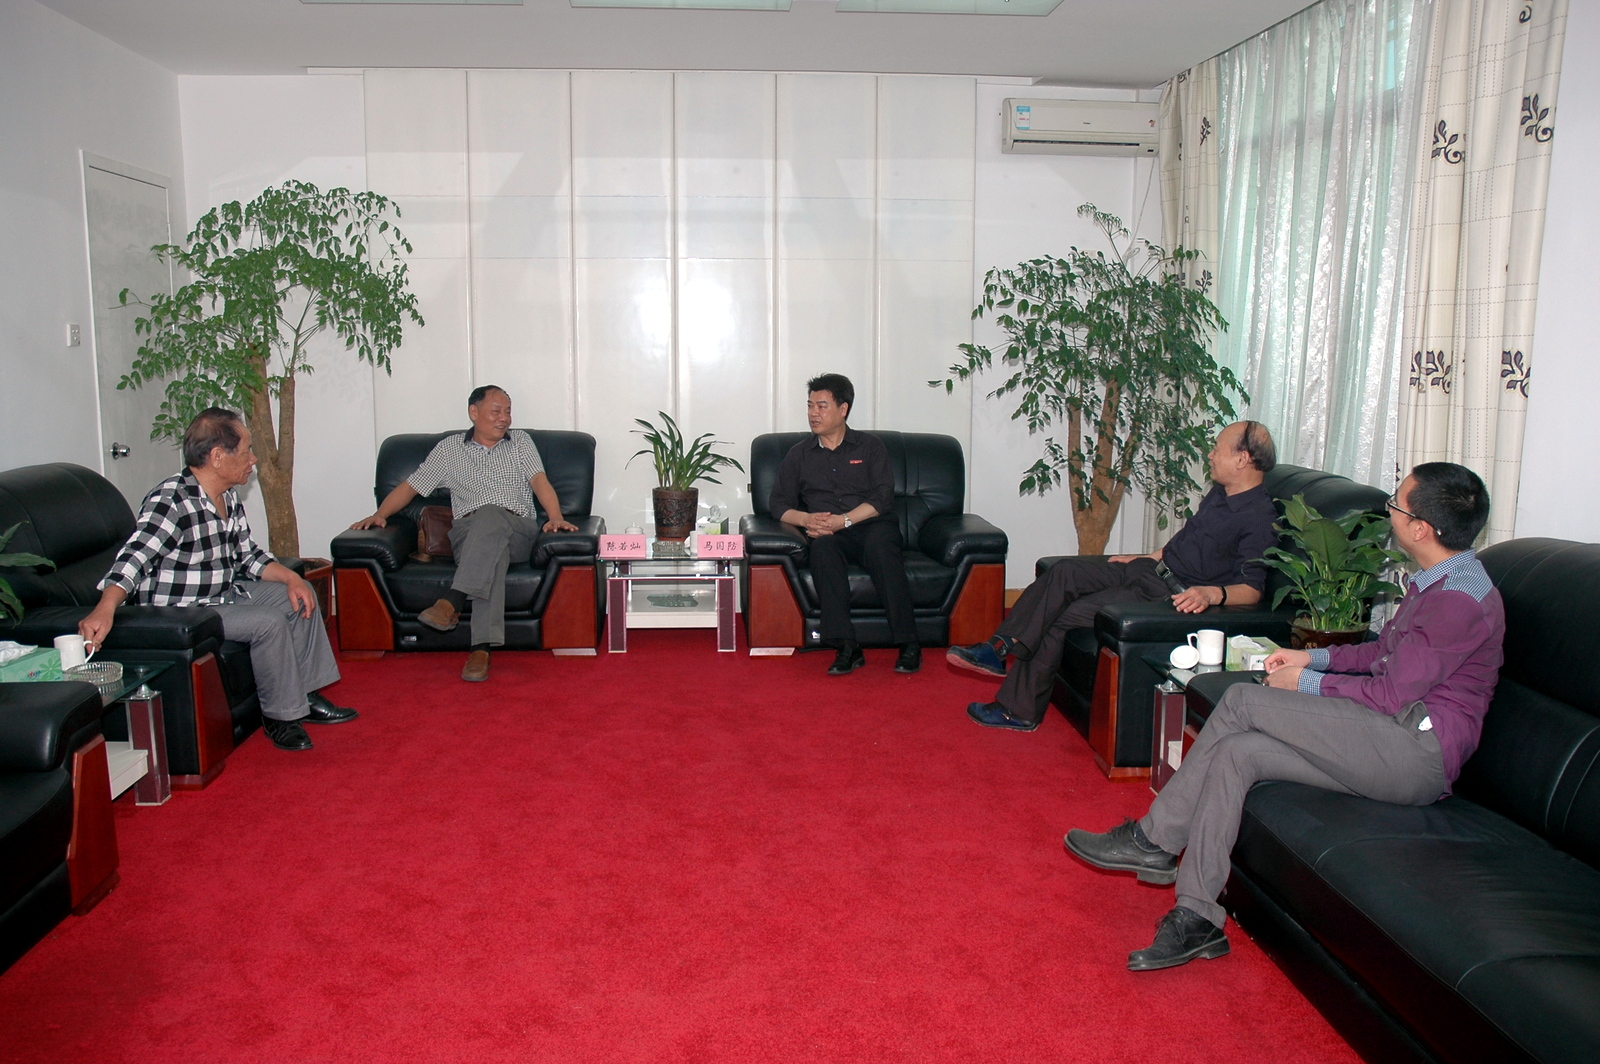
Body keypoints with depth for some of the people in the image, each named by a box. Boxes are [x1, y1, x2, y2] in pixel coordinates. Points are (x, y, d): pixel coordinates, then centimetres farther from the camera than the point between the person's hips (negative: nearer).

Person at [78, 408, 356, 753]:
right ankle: (280, 715, -9)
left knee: (300, 596, 9)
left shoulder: (228, 496, 4)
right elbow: (134, 558, -36)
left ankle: (306, 695, 14)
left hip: (225, 594, 10)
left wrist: (290, 577, -4)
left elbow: (246, 554, 12)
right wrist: (105, 608, -52)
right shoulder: (171, 501, -24)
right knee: (268, 621, -25)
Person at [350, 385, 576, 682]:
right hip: (468, 533, 0)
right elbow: (411, 486, 18)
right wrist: (380, 514, 0)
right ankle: (482, 646, -48)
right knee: (492, 550, -37)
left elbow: (539, 481, 3)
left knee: (490, 516, -37)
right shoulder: (449, 448, 19)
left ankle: (453, 602, -45)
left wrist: (556, 517, -17)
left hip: (518, 532, 0)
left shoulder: (520, 441, 18)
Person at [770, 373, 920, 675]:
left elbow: (882, 498, 0)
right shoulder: (799, 454, 19)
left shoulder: (870, 447, 13)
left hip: (872, 525, -1)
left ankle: (908, 644, -36)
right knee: (823, 547, -35)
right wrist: (807, 519, -10)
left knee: (880, 545, -36)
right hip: (828, 534, 1)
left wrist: (844, 520, -16)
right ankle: (847, 647, -40)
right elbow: (778, 503, 12)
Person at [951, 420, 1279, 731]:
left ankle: (1019, 710, -11)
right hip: (1152, 567, 9)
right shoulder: (1220, 492, 16)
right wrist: (1146, 556, 25)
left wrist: (1213, 593, -37)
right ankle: (999, 649, -17)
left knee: (1071, 614, -19)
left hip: (1174, 594, -9)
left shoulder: (1259, 519, -13)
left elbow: (1252, 589, -20)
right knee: (1065, 571, -11)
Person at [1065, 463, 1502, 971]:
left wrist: (1308, 684, -5)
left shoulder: (1460, 600, -16)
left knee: (1242, 700, -17)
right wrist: (1318, 656, 13)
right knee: (1236, 751, -9)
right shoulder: (1437, 581, 16)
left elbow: (1392, 695, -18)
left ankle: (1153, 839, -6)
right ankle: (1196, 919, -8)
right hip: (1392, 744, 9)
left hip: (1417, 751, -9)